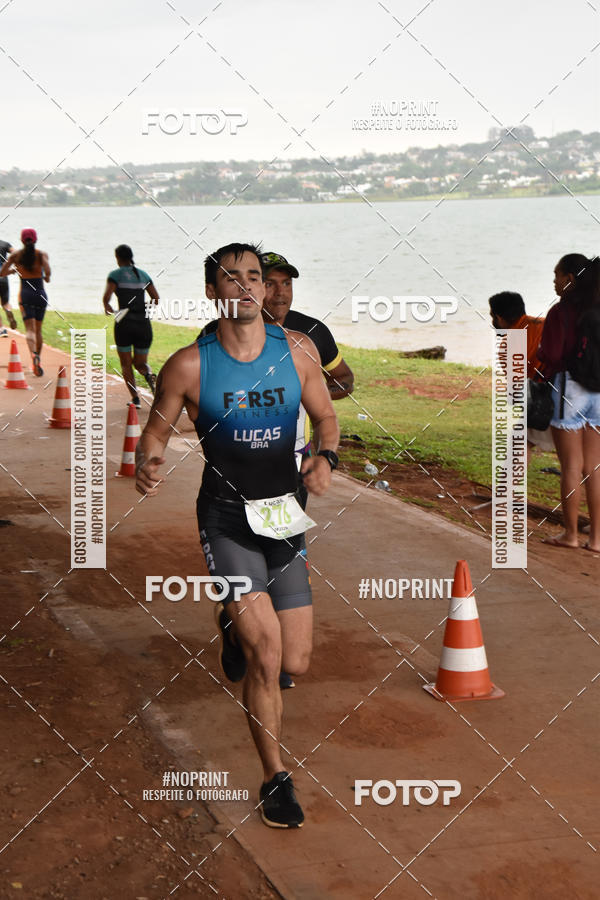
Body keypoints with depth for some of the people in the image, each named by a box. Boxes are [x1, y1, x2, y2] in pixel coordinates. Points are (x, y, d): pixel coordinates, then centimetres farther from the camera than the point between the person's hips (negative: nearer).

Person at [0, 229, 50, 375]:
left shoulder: (15, 255, 1)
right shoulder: (42, 254, -2)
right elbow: (47, 271, -19)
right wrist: (46, 278, 4)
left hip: (25, 293, -1)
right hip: (40, 293, 1)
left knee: (30, 329, -8)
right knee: (38, 329, 15)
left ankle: (34, 354, -35)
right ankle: (38, 361, 20)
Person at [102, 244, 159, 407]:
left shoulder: (115, 275, -1)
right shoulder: (143, 274, 11)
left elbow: (106, 297, -15)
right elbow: (156, 299, 8)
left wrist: (107, 308, 6)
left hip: (124, 323, -3)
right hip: (144, 324, 3)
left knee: (126, 364, 11)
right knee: (140, 363, 15)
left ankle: (135, 398, -1)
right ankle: (149, 374, -20)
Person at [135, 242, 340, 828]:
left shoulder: (297, 350, 1)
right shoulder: (189, 365, -7)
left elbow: (325, 415, 13)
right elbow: (154, 432, 3)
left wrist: (325, 457, -8)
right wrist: (148, 463, -19)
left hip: (285, 514, 4)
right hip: (226, 518, -3)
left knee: (295, 664, 5)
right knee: (266, 654, -15)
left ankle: (237, 628, 41)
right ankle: (275, 779, 5)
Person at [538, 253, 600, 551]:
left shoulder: (561, 312, -12)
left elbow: (551, 356, -15)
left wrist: (539, 355, 5)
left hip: (569, 388, -6)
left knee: (571, 466, 2)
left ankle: (570, 533, 10)